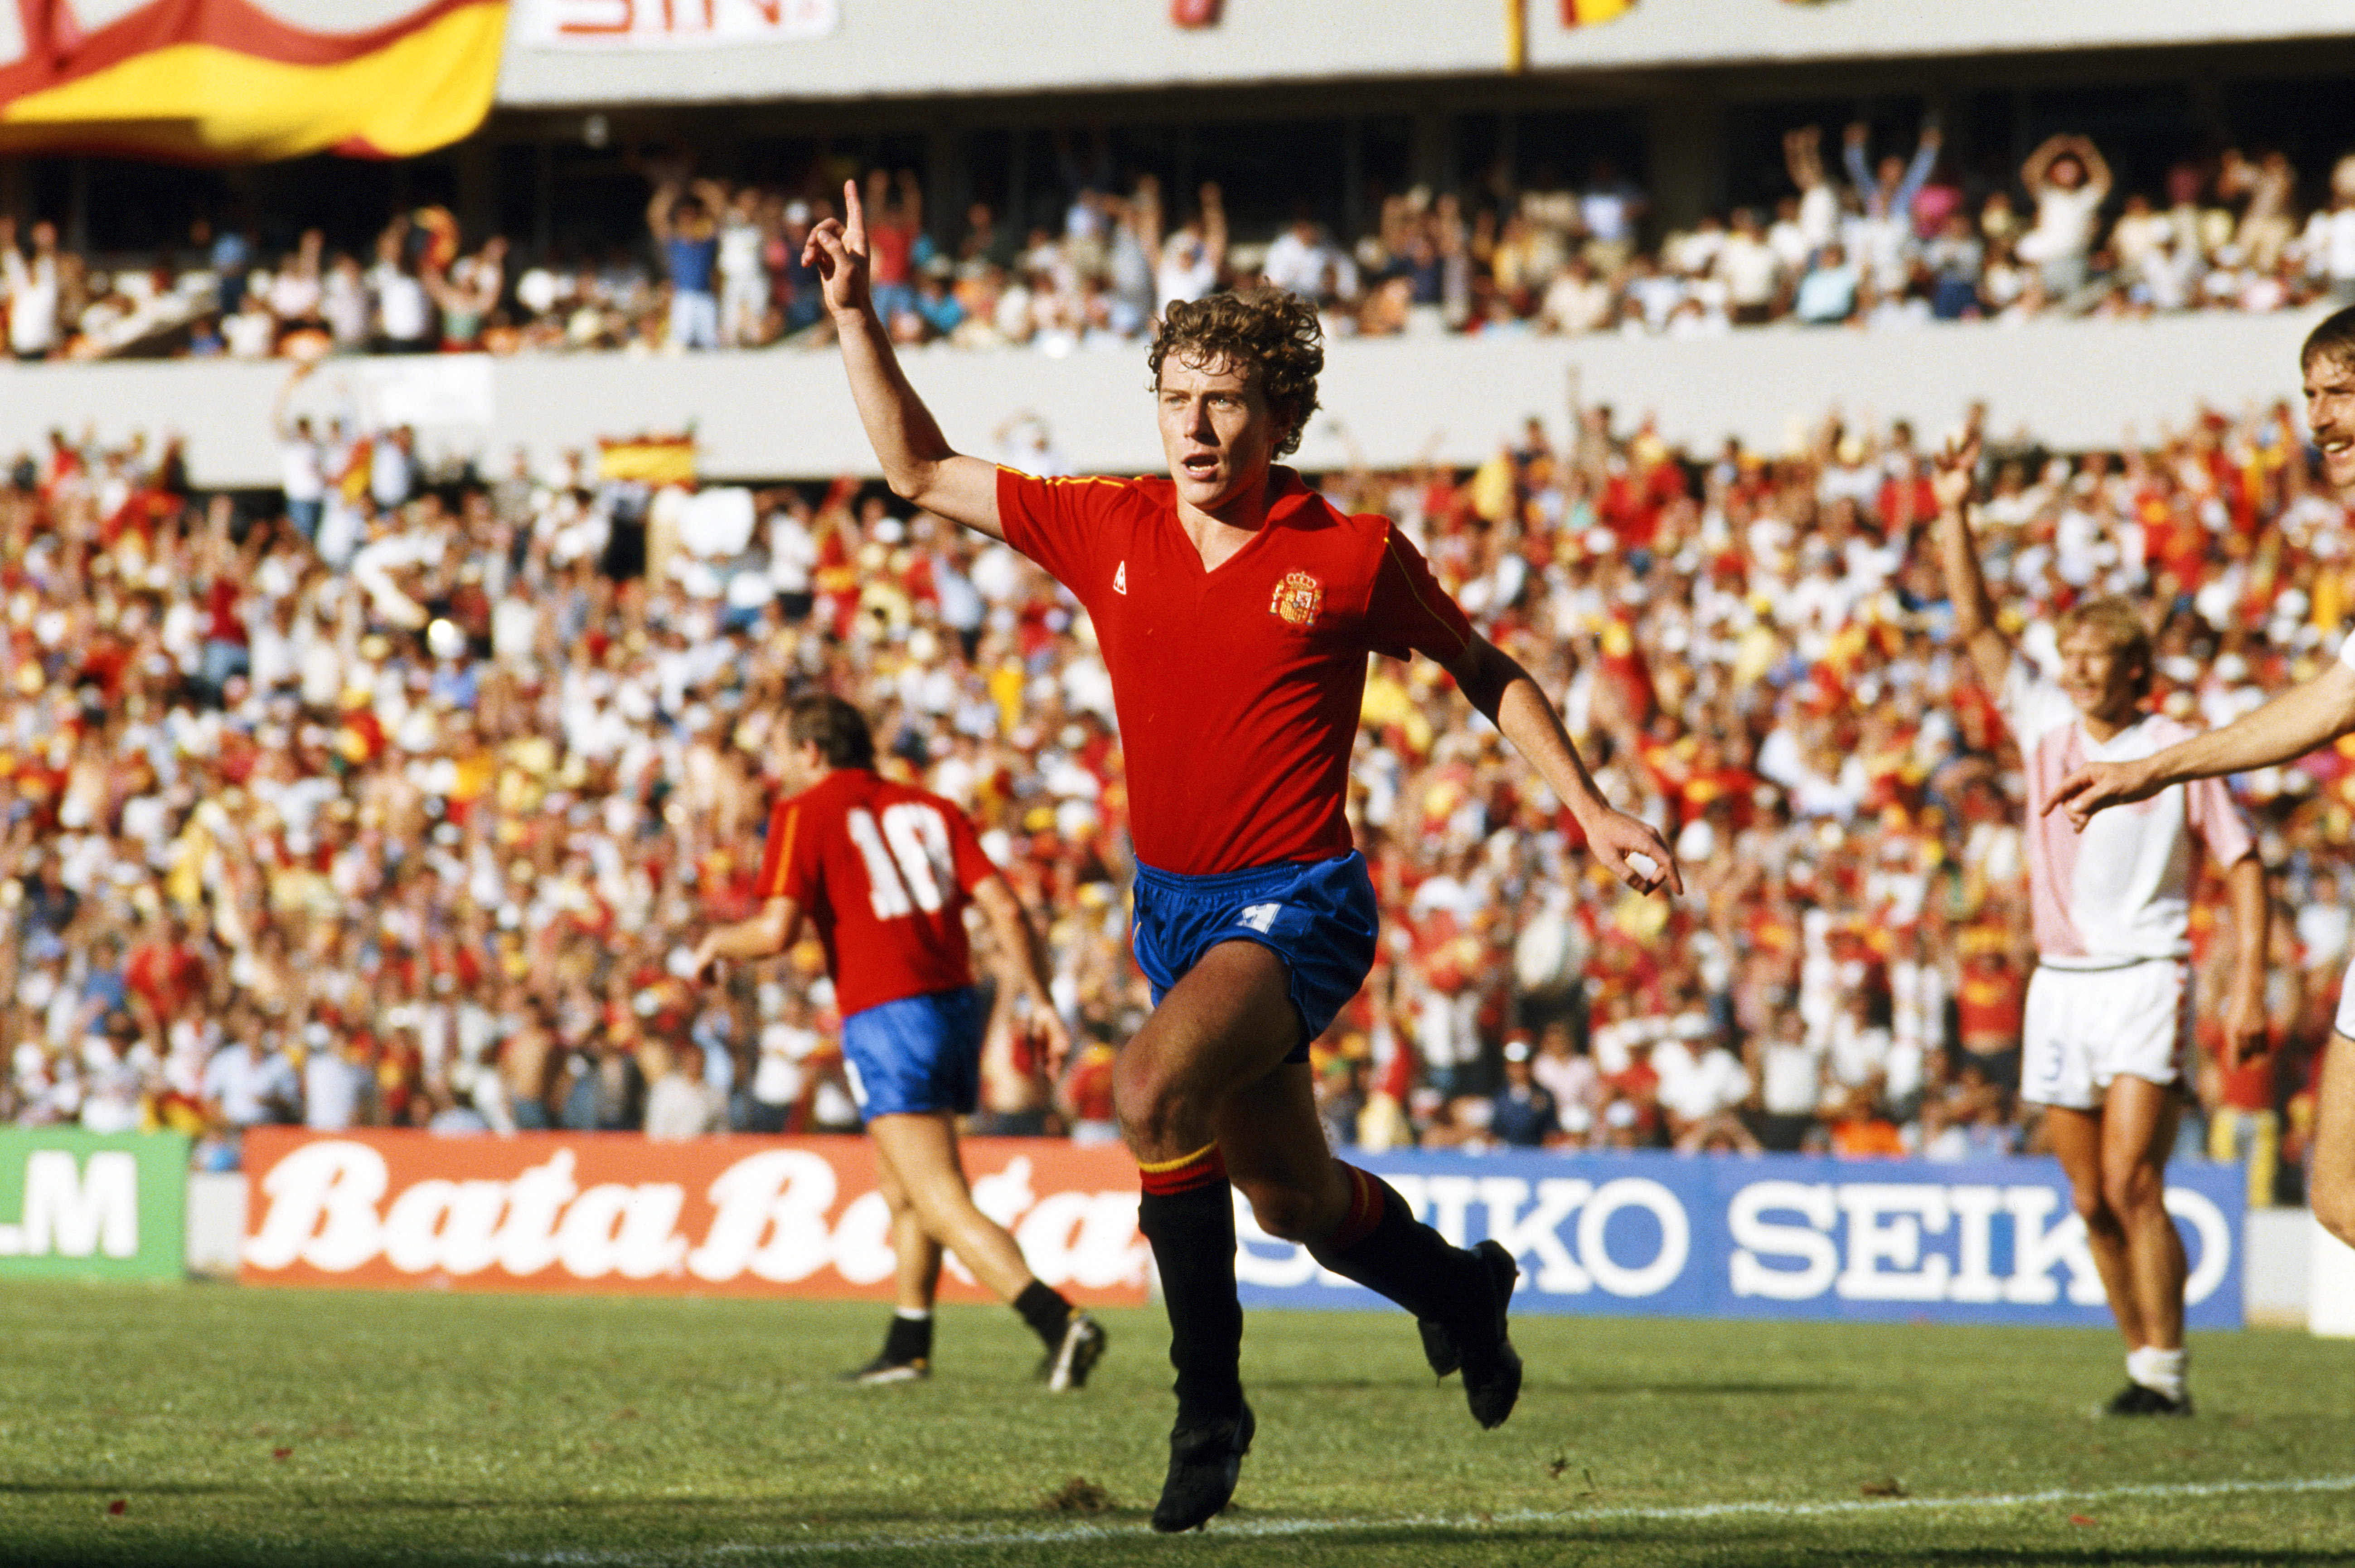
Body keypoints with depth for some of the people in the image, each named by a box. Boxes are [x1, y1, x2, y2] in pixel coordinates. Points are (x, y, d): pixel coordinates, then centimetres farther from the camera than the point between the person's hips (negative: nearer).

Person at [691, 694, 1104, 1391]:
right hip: (956, 1005, 7)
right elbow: (1005, 908, 4)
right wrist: (1042, 1002, 6)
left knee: (944, 1205, -11)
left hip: (886, 1017, -7)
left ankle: (1058, 1319, -28)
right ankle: (909, 1348, 32)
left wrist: (718, 943, 10)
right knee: (901, 1183, 25)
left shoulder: (804, 814, 0)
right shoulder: (930, 809, 16)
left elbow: (777, 930, -11)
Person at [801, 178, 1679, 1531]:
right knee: (1294, 1201, 15)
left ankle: (1210, 1398, -15)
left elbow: (1487, 674, 7)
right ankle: (1459, 1287, 47)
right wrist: (856, 311, 0)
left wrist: (1594, 813, 2)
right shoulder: (1109, 531, 1)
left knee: (1156, 1094, -31)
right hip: (1172, 902, 5)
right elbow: (923, 471, 9)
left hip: (1299, 902, -5)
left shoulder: (1354, 556, -8)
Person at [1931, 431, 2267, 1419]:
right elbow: (1974, 625, 7)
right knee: (2092, 1200, 5)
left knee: (2132, 1184, -15)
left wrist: (2250, 986, -7)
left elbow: (2243, 865, 0)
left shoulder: (2177, 753, -3)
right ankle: (2143, 1363, 14)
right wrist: (1954, 513, -3)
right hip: (2059, 984, 5)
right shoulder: (2043, 723, 8)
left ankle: (2164, 1373, -13)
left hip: (2145, 979, -5)